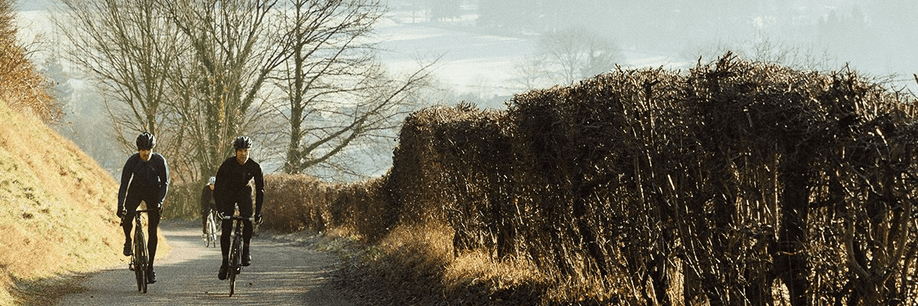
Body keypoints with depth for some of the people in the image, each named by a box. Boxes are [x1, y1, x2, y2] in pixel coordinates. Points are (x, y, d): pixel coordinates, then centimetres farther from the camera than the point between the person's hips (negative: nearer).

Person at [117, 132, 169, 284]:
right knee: (126, 217, -27)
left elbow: (165, 183, -13)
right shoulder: (132, 161, -21)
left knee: (152, 231, -5)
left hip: (153, 193, 0)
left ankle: (150, 267, 1)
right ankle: (128, 240, 7)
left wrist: (160, 202, -28)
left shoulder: (159, 161, -21)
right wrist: (120, 205, -33)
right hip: (136, 190, 0)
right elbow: (124, 184, -22)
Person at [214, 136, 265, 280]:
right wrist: (219, 208, -32)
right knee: (226, 229, -7)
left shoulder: (255, 167, -19)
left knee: (247, 221, -27)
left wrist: (258, 212, -18)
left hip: (244, 193, 1)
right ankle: (225, 262, 0)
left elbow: (260, 190, -13)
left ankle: (246, 250, -11)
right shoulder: (227, 164, -24)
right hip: (228, 194, -1)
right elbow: (217, 187, -23)